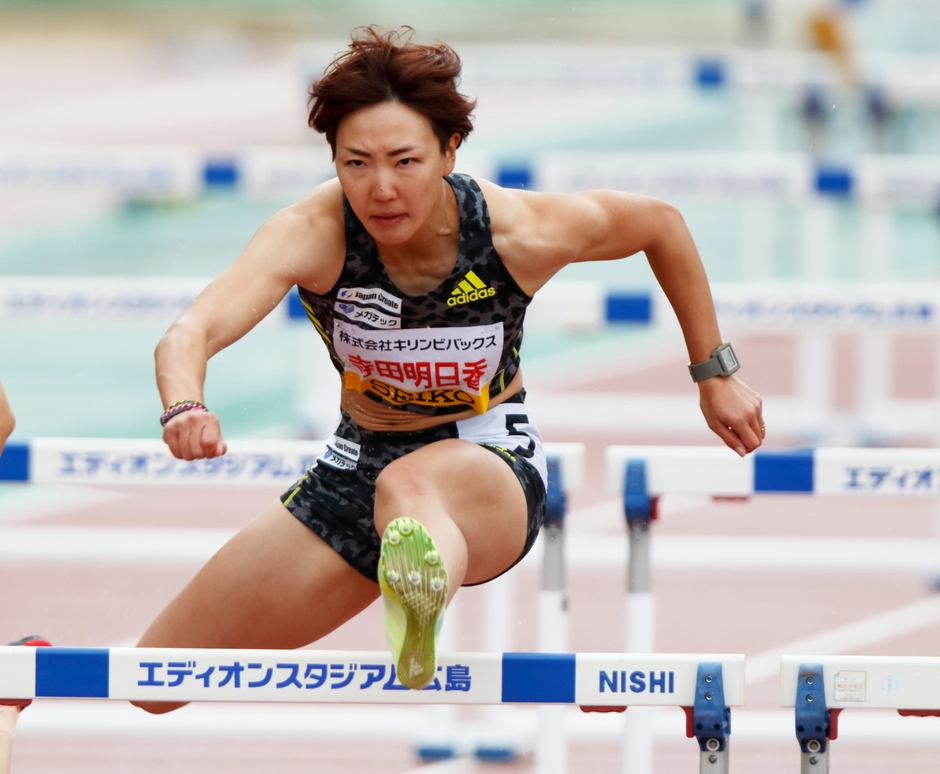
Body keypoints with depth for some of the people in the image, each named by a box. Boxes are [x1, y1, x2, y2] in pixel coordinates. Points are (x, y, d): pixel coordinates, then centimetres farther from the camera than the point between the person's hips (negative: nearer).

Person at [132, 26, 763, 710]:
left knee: (406, 487, -45)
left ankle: (422, 598, -79)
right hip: (356, 464, 4)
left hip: (492, 466, -4)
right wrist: (186, 408, -63)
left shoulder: (523, 232, -20)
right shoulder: (312, 235, -23)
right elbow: (191, 334, -39)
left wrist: (715, 373, 7)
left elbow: (662, 223, 1)